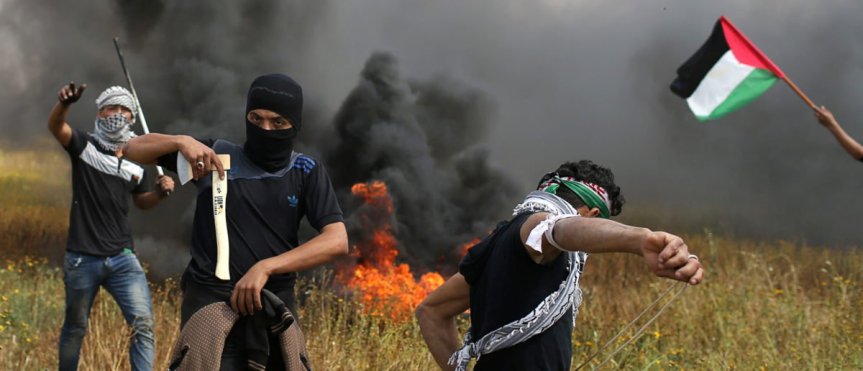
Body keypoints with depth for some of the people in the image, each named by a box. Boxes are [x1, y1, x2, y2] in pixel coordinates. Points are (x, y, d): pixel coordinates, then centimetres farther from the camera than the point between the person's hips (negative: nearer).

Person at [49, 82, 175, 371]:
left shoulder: (136, 161, 8)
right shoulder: (85, 147, -4)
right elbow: (55, 127, -25)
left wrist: (161, 192, -2)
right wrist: (64, 104, -49)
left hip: (122, 258, 3)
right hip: (82, 259, -3)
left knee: (143, 324, -10)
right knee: (75, 328, 14)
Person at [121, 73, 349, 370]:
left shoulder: (306, 172, 5)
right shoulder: (217, 155, 5)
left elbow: (337, 240, -8)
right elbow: (134, 149, 9)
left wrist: (266, 267, -20)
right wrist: (181, 142, -12)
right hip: (210, 303, -2)